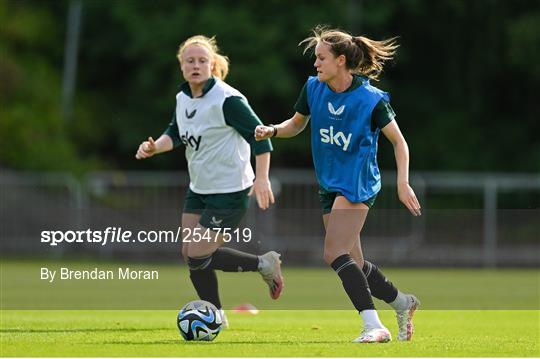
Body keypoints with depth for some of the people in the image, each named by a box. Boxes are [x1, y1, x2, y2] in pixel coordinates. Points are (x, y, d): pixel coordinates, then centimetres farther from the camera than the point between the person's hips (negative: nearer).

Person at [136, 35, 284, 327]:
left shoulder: (227, 100, -19)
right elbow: (175, 133, 18)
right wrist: (154, 147, -3)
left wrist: (262, 178, -24)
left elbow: (259, 136, -17)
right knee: (190, 254, 8)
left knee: (198, 258, -11)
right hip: (198, 190, 8)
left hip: (229, 193, -8)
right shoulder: (183, 98, 4)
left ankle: (264, 265, 8)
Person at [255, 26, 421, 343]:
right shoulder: (313, 88, 0)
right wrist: (272, 130, -4)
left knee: (335, 253, -22)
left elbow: (399, 141, -7)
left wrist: (403, 183, -16)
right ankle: (403, 303, 32)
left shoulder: (371, 99, -15)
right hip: (330, 184, 7)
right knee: (354, 264, 9)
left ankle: (374, 326, -22)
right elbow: (297, 124, 17)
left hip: (358, 184, -7)